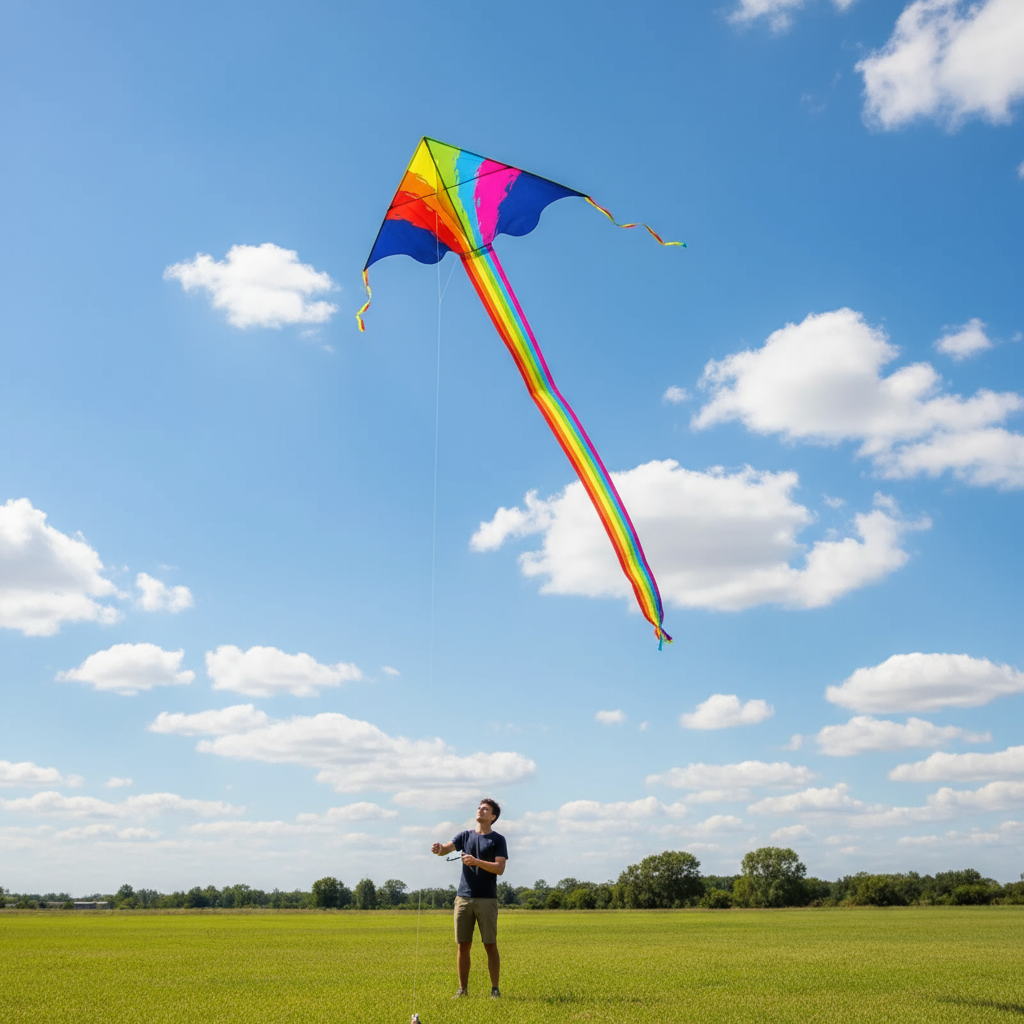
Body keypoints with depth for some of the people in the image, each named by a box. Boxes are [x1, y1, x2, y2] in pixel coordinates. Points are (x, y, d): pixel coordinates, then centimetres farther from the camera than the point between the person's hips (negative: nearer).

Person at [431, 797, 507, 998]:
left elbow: (500, 868, -9)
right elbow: (446, 848, 0)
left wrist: (477, 862, -22)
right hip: (464, 897, 3)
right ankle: (463, 989, 14)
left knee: (490, 945, -1)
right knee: (463, 945, 5)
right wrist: (439, 849, -24)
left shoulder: (498, 840, 2)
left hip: (487, 899, -3)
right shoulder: (466, 835, 12)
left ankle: (495, 989, 9)